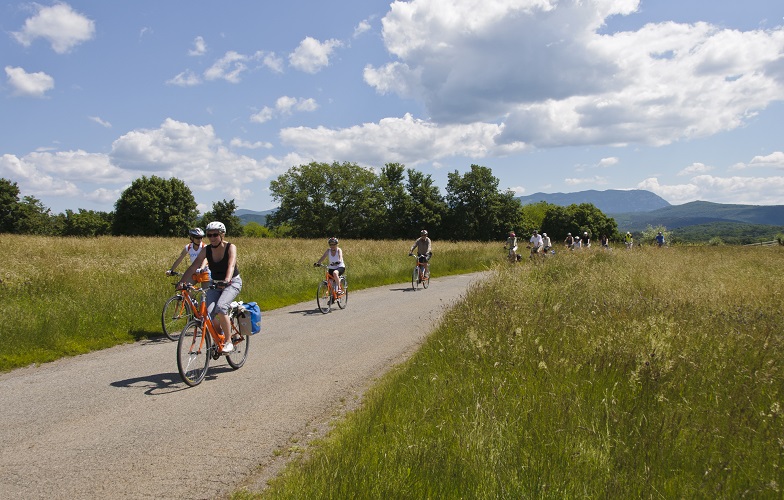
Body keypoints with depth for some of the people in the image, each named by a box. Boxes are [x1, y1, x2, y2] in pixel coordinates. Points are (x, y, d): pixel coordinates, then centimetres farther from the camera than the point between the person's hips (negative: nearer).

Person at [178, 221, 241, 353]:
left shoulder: (230, 247, -15)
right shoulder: (206, 250, -5)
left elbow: (231, 265, -32)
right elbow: (193, 266, -13)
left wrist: (226, 280, -50)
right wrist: (182, 281, -28)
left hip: (232, 283, -4)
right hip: (214, 283, 4)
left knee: (220, 308, -29)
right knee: (210, 313, -17)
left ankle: (229, 341, -17)